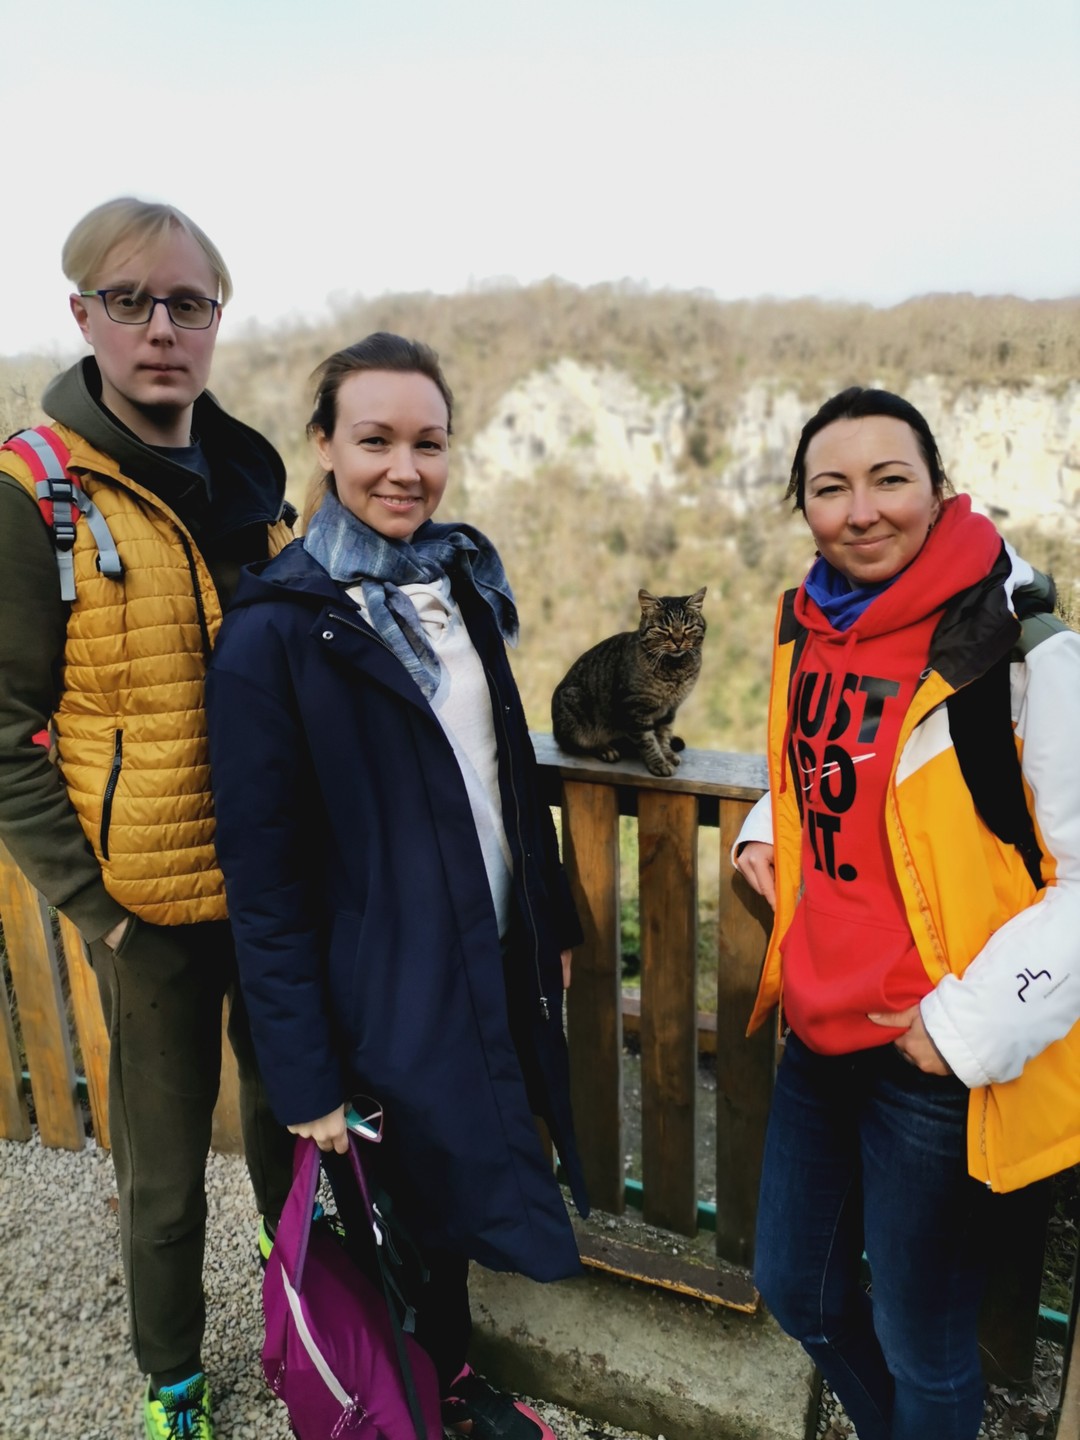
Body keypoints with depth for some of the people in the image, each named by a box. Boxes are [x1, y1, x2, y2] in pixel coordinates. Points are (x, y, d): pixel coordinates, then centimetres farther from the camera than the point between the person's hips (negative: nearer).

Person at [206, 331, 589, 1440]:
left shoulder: (462, 577, 1)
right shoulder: (276, 630, -18)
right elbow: (263, 874, -17)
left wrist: (553, 919, 12)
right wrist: (305, 1079, -15)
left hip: (497, 951, 6)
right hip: (388, 980, -6)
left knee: (450, 1180, 22)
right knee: (437, 1190, 14)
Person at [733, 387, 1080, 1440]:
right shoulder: (806, 632, 4)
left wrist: (975, 1022, -18)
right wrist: (768, 830, 5)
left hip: (936, 1056, -6)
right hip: (820, 1031, 7)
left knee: (920, 1341, 14)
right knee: (794, 1287, 24)